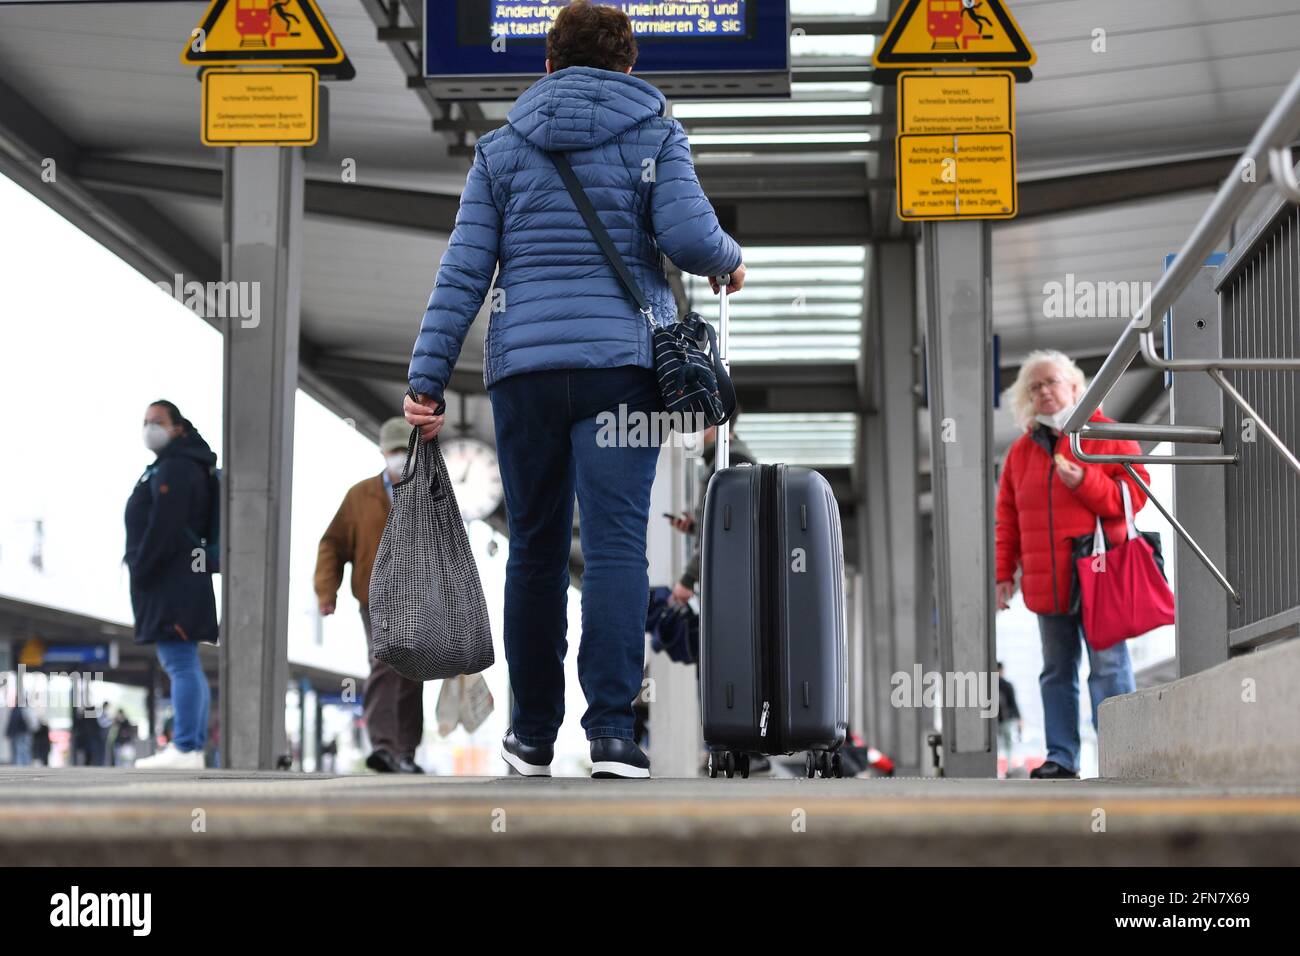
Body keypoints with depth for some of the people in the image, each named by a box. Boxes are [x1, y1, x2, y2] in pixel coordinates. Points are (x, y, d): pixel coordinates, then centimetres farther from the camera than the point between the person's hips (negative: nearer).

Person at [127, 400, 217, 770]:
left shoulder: (173, 468, -11)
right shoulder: (186, 465, 22)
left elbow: (163, 527, -20)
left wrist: (140, 570, -16)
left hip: (171, 582, -11)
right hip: (175, 582, 11)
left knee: (180, 664, -15)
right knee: (184, 666, 14)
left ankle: (184, 749, -19)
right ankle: (194, 749, 18)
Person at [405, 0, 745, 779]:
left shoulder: (500, 147, 12)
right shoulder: (657, 135, 7)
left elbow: (463, 272, 4)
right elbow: (688, 235, -9)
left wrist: (427, 380, 3)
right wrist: (729, 262, 13)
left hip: (524, 365, 2)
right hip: (623, 363, -2)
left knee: (536, 549, 10)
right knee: (617, 543, -7)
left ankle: (534, 736, 17)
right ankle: (613, 729, -19)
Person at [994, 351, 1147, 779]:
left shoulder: (1108, 436, -1)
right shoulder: (1021, 450, 13)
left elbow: (1133, 495, -8)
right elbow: (1007, 516, 14)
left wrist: (1085, 482, -21)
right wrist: (1004, 572, 8)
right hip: (1046, 583, 5)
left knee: (1109, 670, -6)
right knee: (1056, 672, 9)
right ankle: (1061, 757, 15)